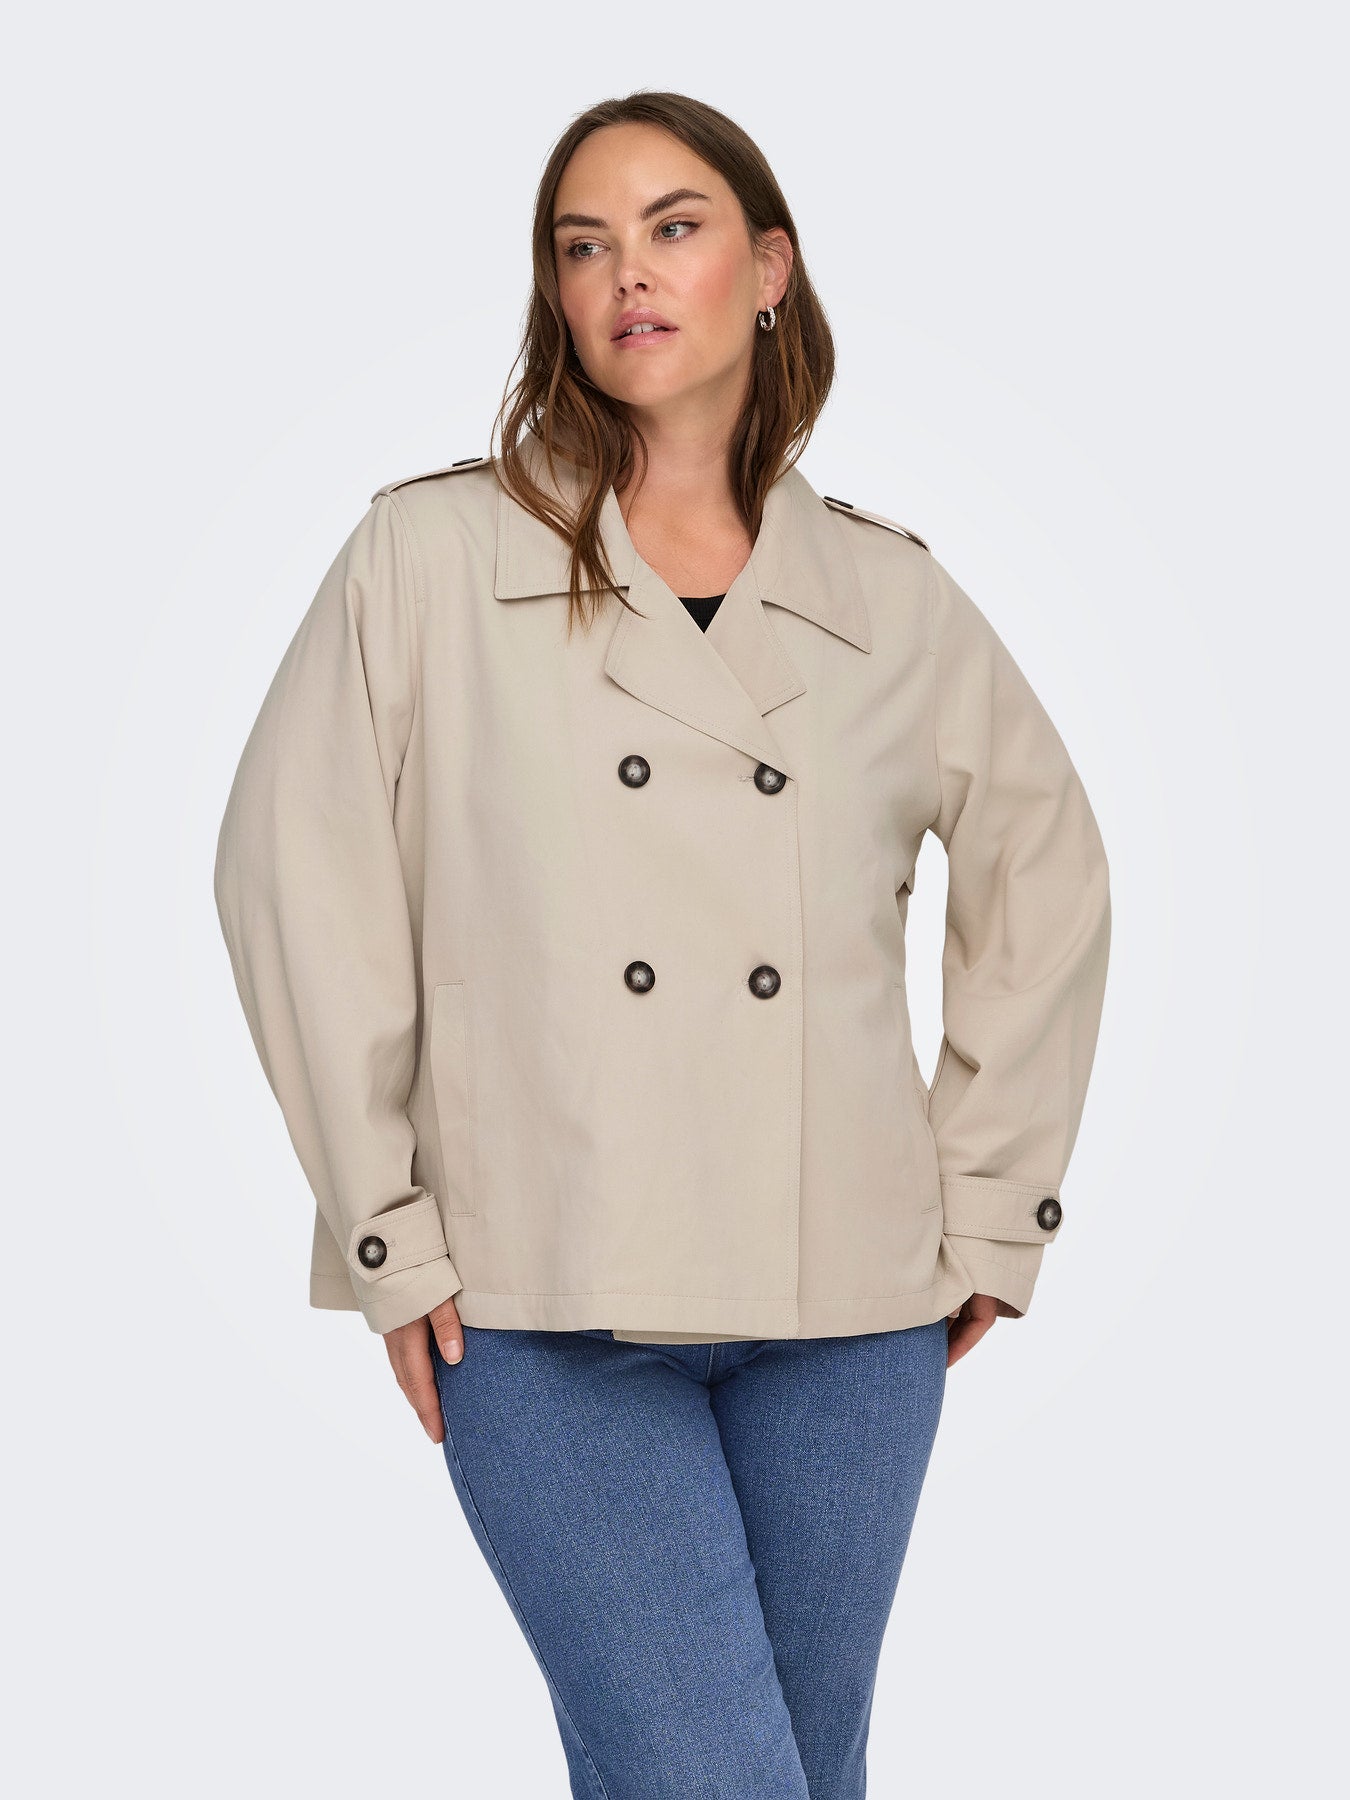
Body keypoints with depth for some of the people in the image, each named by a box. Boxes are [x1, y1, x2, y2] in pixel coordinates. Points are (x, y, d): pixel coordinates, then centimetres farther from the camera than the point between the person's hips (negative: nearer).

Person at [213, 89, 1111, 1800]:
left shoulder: (892, 597, 7)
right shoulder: (430, 557, 0)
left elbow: (1045, 877, 17)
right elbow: (293, 871, -1)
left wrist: (989, 1206, 12)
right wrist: (389, 1233, -3)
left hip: (847, 1290, 3)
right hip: (543, 1301, -3)